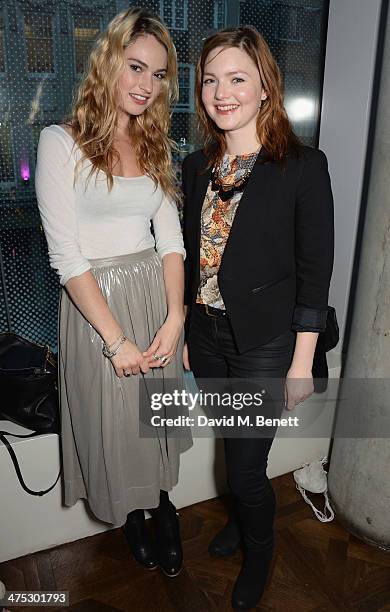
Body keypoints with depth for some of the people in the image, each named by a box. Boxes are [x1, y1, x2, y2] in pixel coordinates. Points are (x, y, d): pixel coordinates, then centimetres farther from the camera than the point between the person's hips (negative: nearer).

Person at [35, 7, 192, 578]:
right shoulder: (62, 142, -9)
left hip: (157, 294, 4)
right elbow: (66, 255, -14)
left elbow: (170, 238, 4)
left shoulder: (154, 145, 8)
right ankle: (132, 515, 39)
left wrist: (175, 319, -9)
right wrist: (117, 339, -16)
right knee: (114, 419, 11)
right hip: (94, 301, -4)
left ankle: (162, 498, 43)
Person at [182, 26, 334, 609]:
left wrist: (302, 364, -11)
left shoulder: (304, 166, -11)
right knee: (235, 447, 22)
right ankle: (244, 516, 52)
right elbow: (191, 255, 9)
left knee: (245, 464, 6)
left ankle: (259, 552, 38)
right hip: (206, 337, 5)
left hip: (264, 343, -4)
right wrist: (183, 332, 10)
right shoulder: (196, 167, 4)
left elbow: (314, 272, -10)